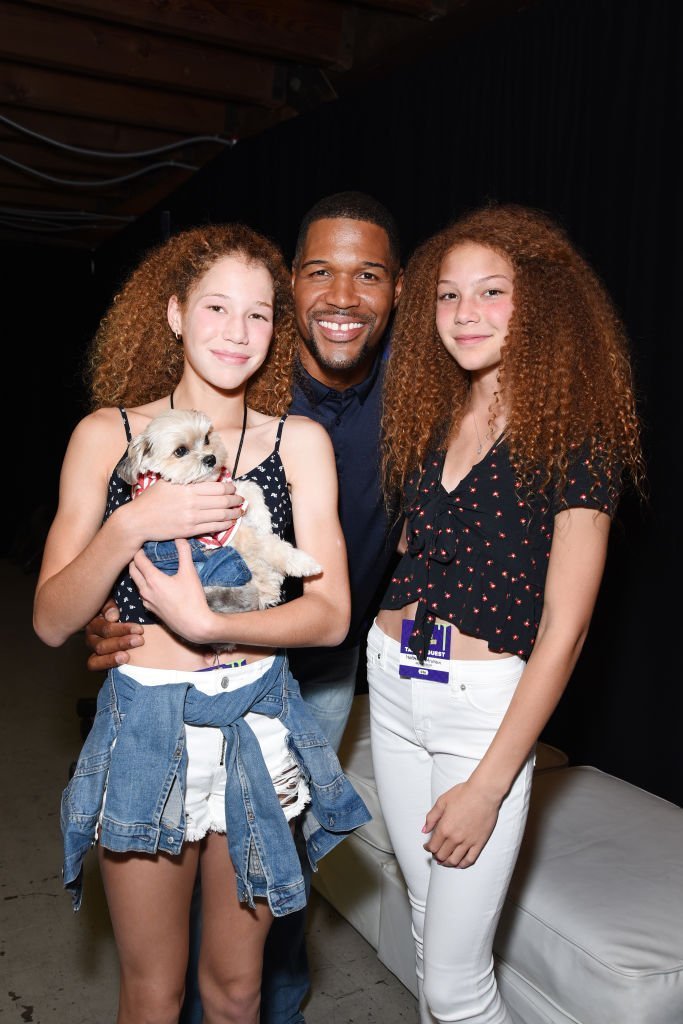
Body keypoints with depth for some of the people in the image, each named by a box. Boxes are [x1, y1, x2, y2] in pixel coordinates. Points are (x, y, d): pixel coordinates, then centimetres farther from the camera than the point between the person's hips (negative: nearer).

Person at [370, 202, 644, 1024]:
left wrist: (488, 783, -14)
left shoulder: (574, 436, -11)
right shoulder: (428, 417, 6)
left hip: (486, 703, -5)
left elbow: (563, 625, -14)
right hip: (392, 684, 6)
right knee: (429, 930, 20)